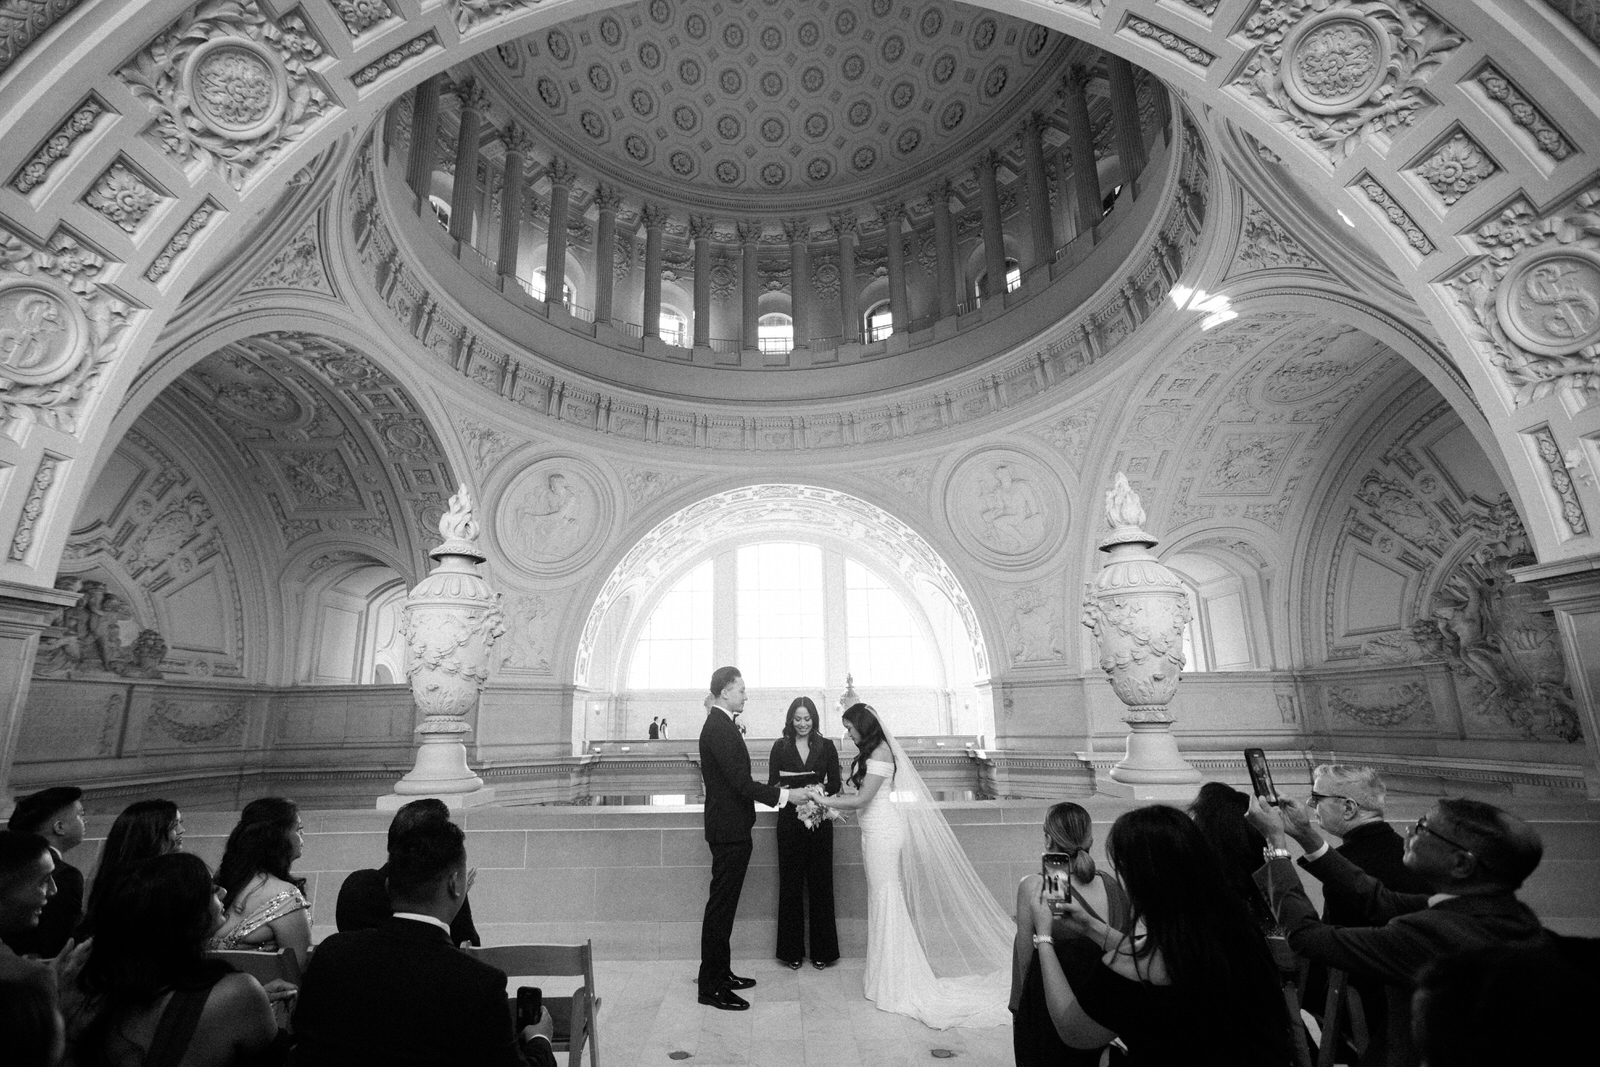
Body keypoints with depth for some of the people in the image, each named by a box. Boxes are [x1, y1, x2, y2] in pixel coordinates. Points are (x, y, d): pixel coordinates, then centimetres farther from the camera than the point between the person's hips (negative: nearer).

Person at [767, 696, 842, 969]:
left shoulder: (826, 747, 3)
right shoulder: (780, 747, 3)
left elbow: (835, 784, 2)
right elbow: (771, 784, 1)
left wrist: (821, 790, -18)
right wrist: (787, 789, -20)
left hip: (819, 820, 0)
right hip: (790, 821, 0)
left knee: (820, 883, 6)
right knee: (790, 883, 6)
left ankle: (822, 951, 18)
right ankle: (792, 951, 18)